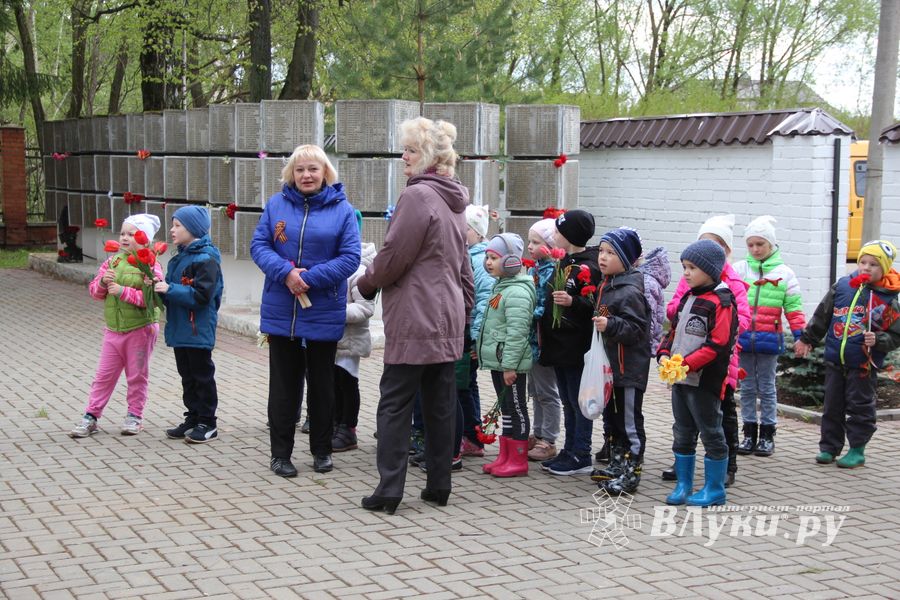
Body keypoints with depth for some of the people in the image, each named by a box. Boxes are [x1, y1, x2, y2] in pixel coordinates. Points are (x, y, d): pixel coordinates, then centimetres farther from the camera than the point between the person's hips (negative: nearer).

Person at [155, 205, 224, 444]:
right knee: (187, 377, 14)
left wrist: (170, 289, -22)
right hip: (180, 329, 9)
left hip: (198, 331, -9)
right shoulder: (179, 258, 12)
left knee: (202, 376, 1)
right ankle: (193, 419, 23)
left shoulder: (206, 259, -15)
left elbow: (202, 295, -23)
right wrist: (159, 286, -2)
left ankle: (207, 423, 8)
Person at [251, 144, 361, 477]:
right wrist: (286, 272, -18)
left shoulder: (342, 209, -3)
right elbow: (259, 245, -1)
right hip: (281, 310, 1)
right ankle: (280, 453, 16)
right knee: (283, 383, 7)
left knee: (322, 383, 12)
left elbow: (350, 257, -9)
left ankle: (322, 451, 25)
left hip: (323, 312, -1)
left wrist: (310, 278, -19)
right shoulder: (276, 205, 3)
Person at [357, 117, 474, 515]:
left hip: (414, 321, -9)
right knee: (440, 406, 11)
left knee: (395, 405, -2)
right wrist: (465, 308, 26)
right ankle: (439, 486, 16)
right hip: (448, 320, 9)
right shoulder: (453, 202, 15)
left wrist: (366, 284, 3)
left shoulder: (418, 196, -14)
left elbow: (392, 257, -14)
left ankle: (389, 490, -1)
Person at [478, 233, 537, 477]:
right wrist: (483, 351, 22)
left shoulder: (517, 292, -17)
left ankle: (518, 460, 5)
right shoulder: (500, 287, 15)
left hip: (511, 365, -10)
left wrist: (510, 365, -23)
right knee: (506, 409, 15)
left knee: (516, 409, -2)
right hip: (498, 361, 10)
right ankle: (505, 457, 22)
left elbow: (517, 332, -22)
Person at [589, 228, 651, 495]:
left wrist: (611, 325, -33)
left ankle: (630, 473, 3)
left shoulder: (630, 292, -18)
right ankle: (617, 465, 30)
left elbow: (637, 330, -22)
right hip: (609, 365, 10)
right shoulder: (606, 285, 11)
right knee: (611, 417, 18)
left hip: (629, 368, -10)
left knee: (629, 420, -3)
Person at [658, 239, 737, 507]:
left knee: (711, 433, 2)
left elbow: (718, 344, -20)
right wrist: (665, 354, 2)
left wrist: (686, 364, -23)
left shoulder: (721, 302, -13)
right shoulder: (687, 298, 14)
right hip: (680, 378, 8)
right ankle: (683, 485, 24)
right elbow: (674, 331, 21)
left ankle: (714, 489, 12)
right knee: (682, 433, 14)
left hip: (705, 380, -8)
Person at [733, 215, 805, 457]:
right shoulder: (738, 270, 2)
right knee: (747, 387, 9)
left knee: (767, 387, 7)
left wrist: (800, 335, -4)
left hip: (769, 339, -1)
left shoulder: (784, 273, 1)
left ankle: (767, 434, 16)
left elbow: (794, 308, 3)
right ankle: (749, 434, 18)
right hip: (742, 338, 1)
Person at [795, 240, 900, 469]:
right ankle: (829, 447, 22)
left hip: (863, 364, -4)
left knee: (860, 407, 4)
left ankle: (857, 450, 14)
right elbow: (821, 317, 12)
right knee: (832, 405, 12)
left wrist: (877, 340, -24)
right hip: (835, 360, 4)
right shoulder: (842, 286, 1)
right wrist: (807, 339, 16)